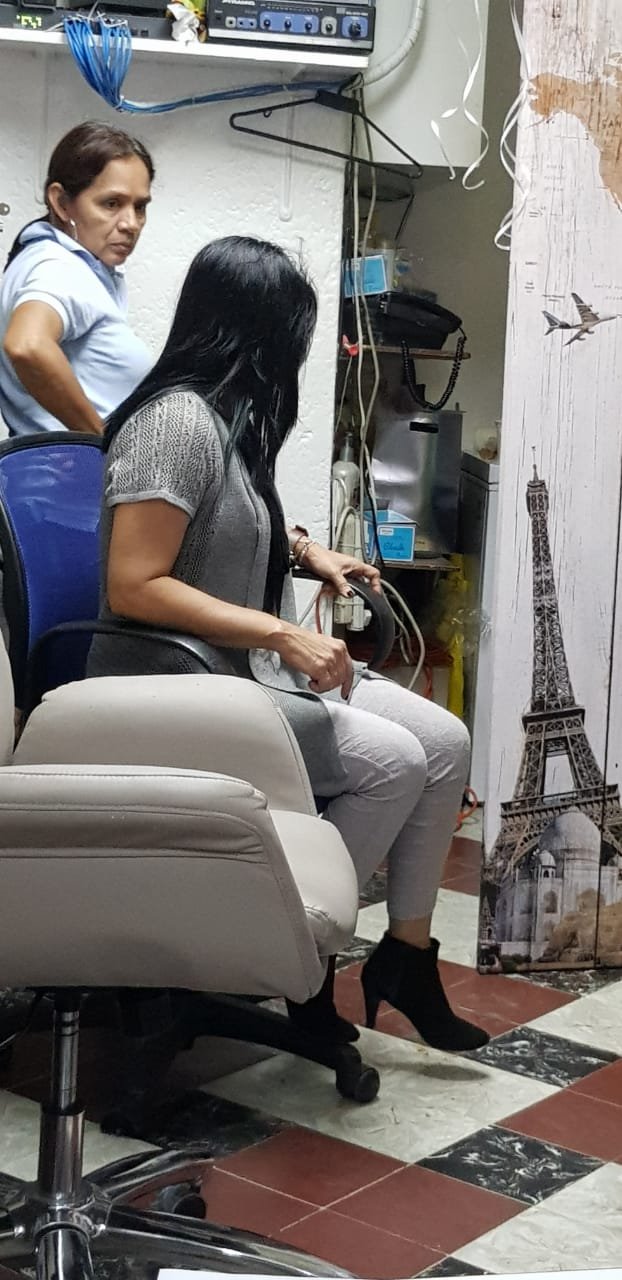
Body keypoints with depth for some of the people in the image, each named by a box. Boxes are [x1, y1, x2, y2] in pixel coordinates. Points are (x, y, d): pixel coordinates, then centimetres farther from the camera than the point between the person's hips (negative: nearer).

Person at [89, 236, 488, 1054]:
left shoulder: (226, 416, 11)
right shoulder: (177, 419, -19)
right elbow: (132, 588, -26)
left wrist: (306, 551, 17)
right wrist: (283, 634, -26)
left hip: (251, 668, 10)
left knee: (444, 741, -3)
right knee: (392, 761, -22)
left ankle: (407, 954, 7)